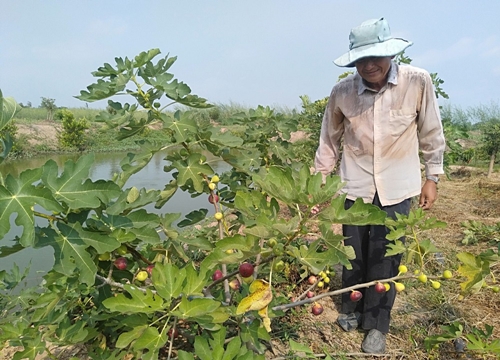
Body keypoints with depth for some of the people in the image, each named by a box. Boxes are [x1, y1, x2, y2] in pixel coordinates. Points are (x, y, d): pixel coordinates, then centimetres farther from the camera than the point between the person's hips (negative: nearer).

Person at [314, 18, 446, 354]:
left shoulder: (418, 82, -12)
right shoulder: (342, 91, -9)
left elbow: (431, 133, 0)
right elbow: (330, 139, 2)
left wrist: (432, 176, 4)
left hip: (397, 187, -1)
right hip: (357, 185, 1)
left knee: (386, 258, 5)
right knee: (354, 253, 12)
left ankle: (377, 325, 25)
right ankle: (351, 309, 37)